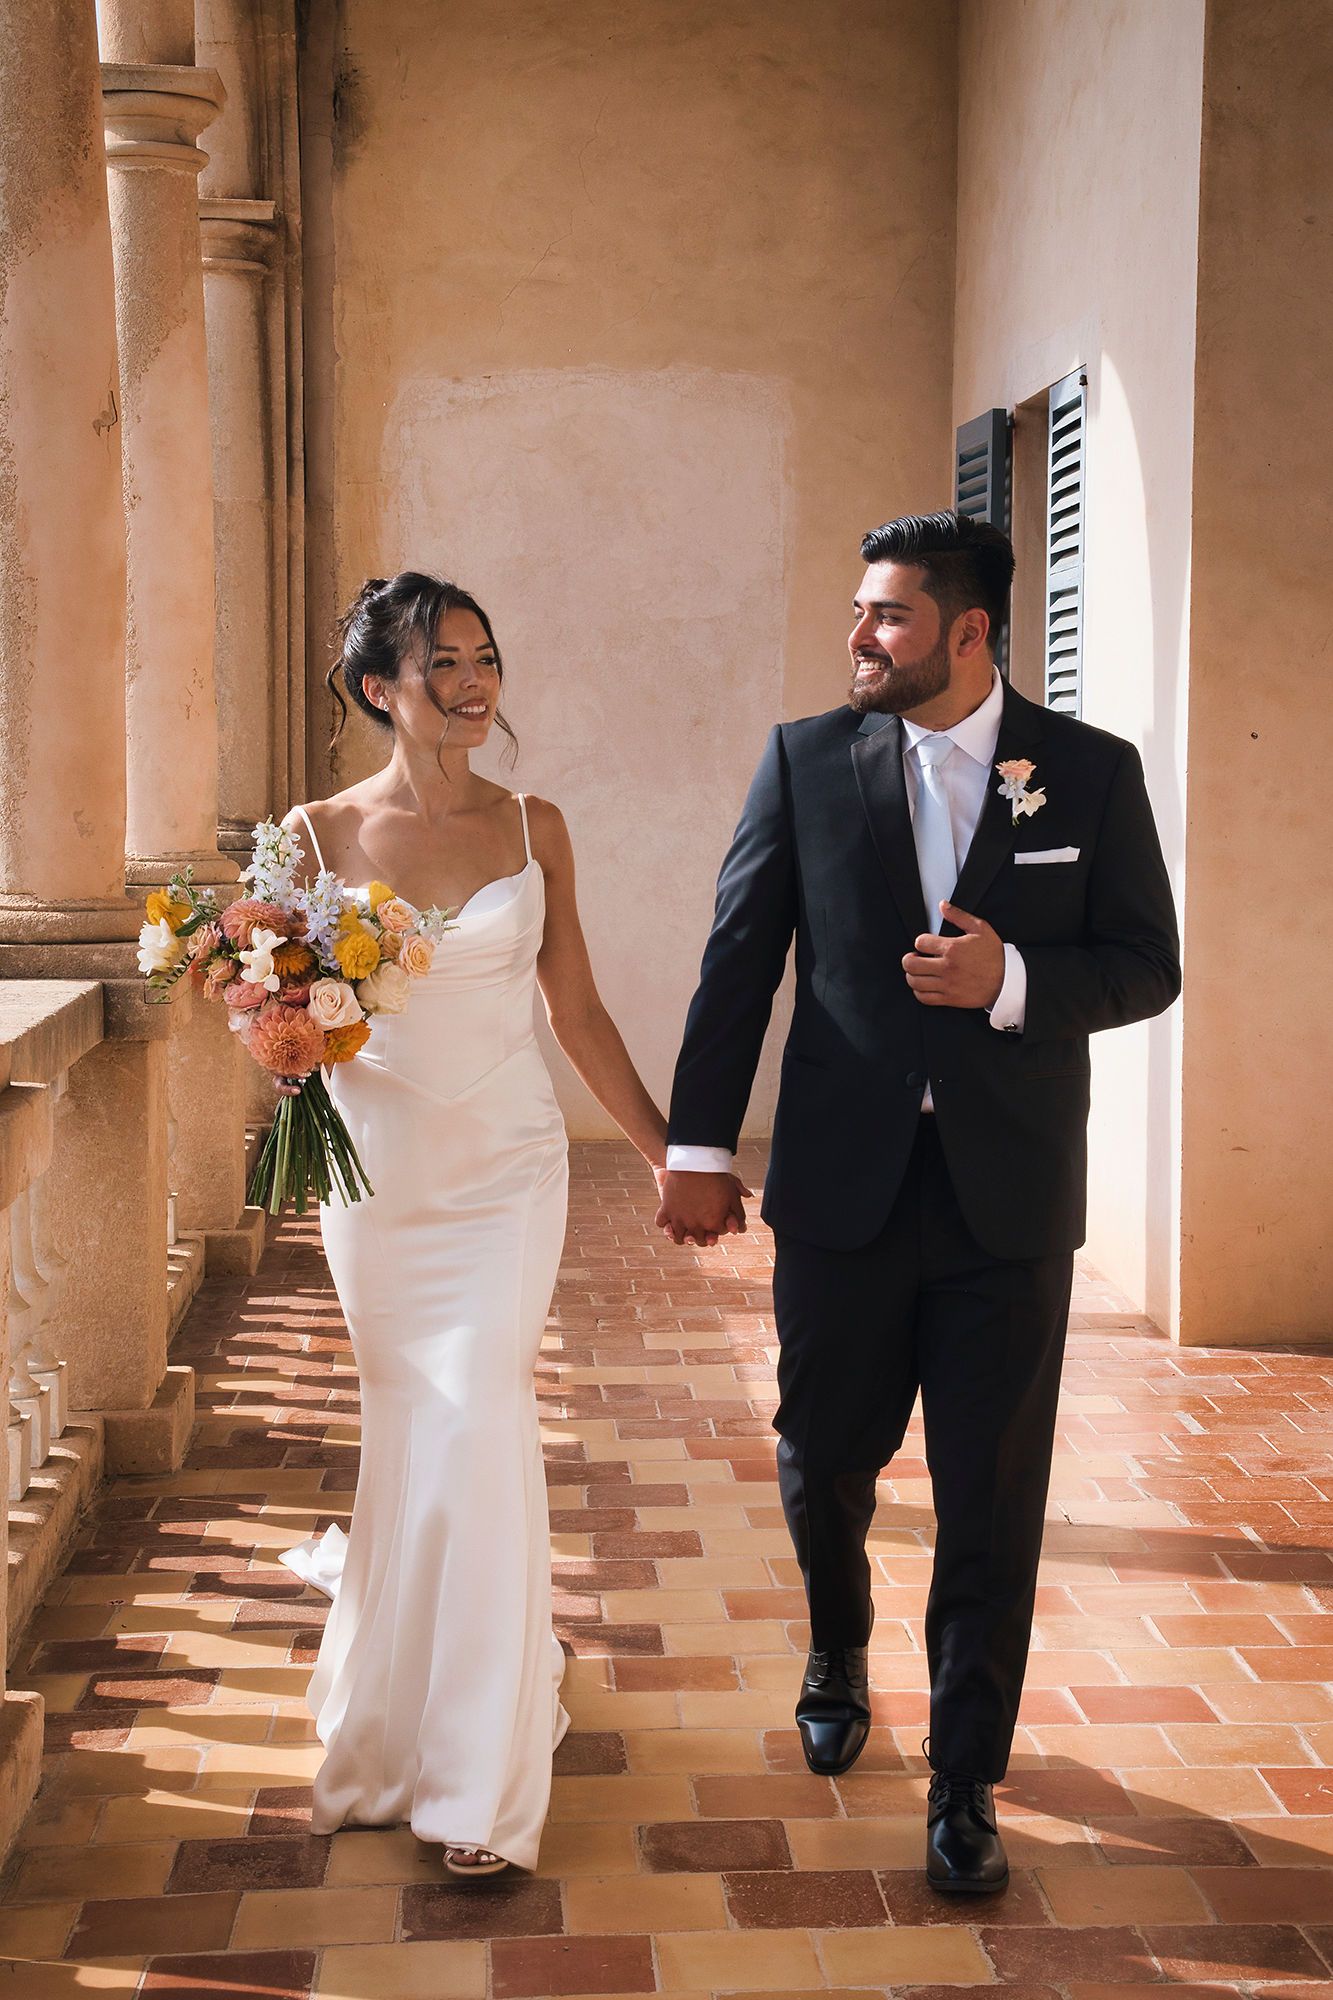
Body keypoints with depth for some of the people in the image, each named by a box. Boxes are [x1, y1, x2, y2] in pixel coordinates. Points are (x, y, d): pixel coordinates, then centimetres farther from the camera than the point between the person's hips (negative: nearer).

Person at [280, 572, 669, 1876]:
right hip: (376, 1168, 1)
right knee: (407, 1426, 10)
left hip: (504, 1167, 0)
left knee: (475, 1422, -7)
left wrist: (665, 1148, 8)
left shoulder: (531, 829, 1)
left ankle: (477, 1774, 7)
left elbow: (577, 1012, 7)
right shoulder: (320, 833, -2)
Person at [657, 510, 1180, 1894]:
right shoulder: (806, 760, 1)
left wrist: (1012, 979, -17)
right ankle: (838, 1653, 46)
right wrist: (699, 1148, -2)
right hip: (844, 1182, 1)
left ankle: (966, 1778, 21)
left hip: (1011, 1194, -1)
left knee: (991, 1497, 5)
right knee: (824, 1454, 14)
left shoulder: (1093, 771, 0)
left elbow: (1147, 967, 2)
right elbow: (738, 960, 1)